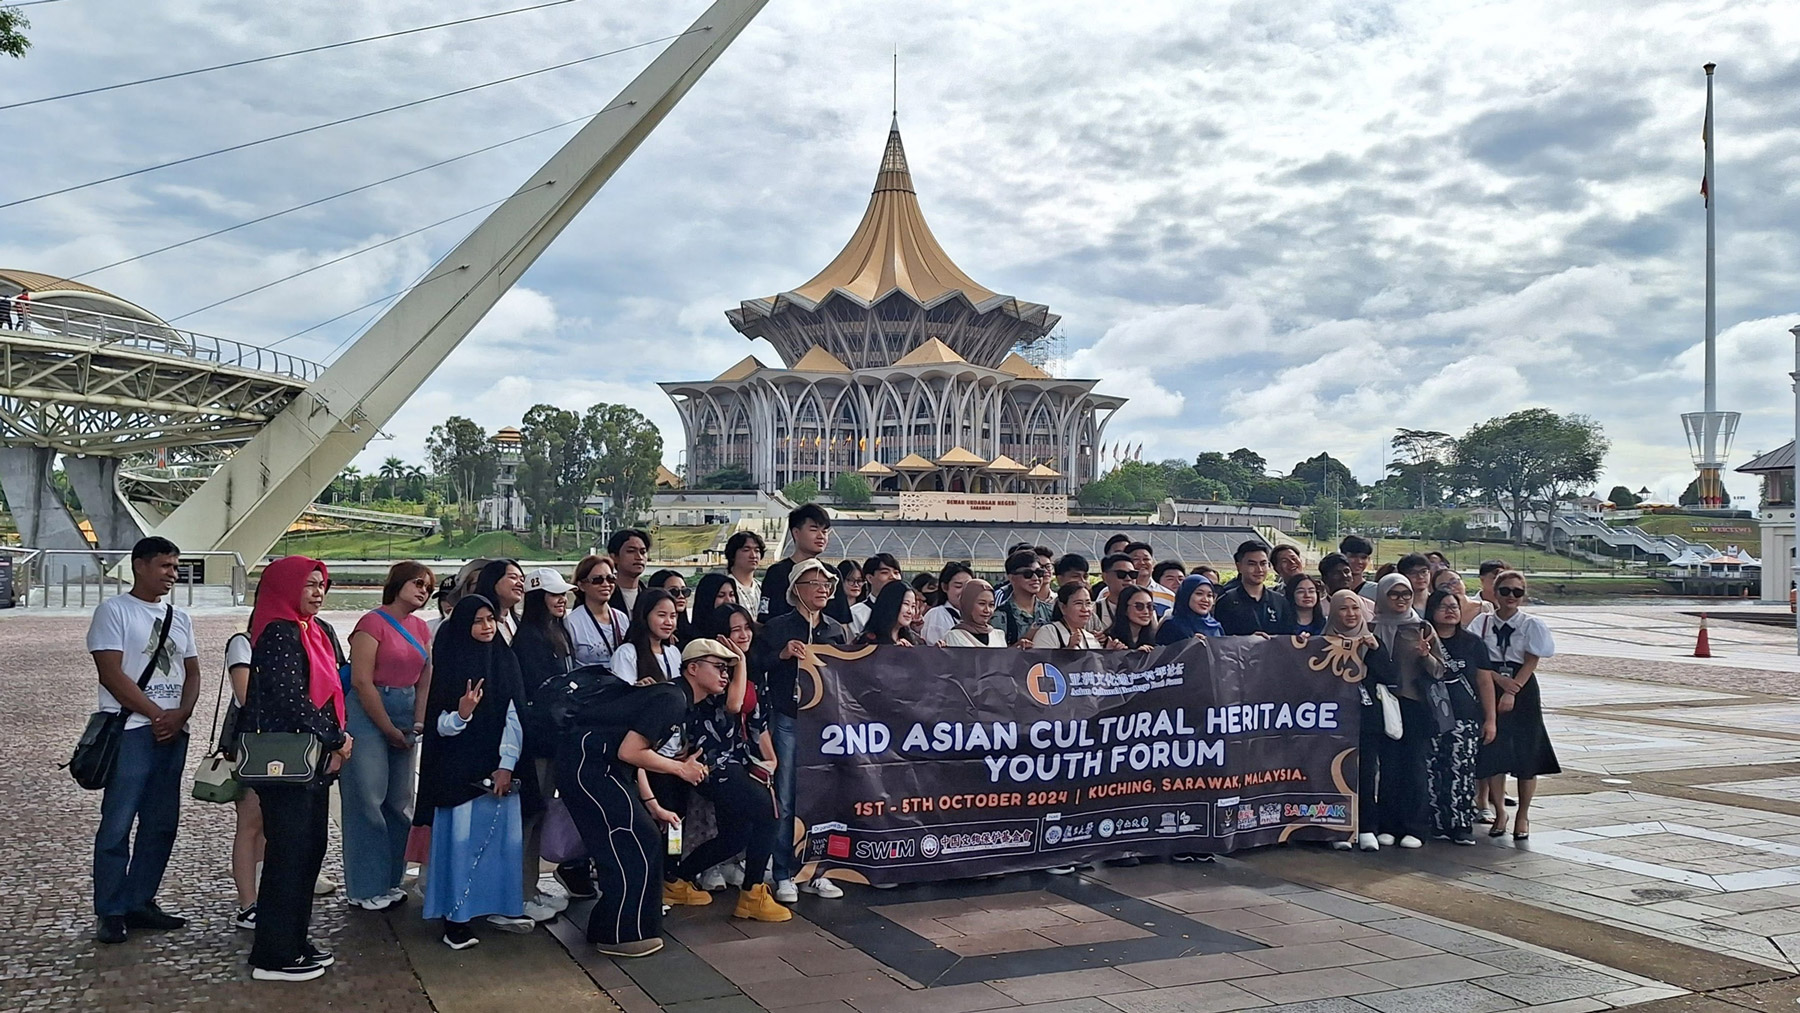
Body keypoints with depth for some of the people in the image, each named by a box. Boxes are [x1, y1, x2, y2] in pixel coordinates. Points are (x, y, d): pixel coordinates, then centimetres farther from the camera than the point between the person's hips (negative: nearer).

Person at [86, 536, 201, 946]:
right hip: (130, 731, -6)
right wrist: (157, 714, -11)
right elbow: (112, 673, -10)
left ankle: (140, 902, 18)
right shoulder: (114, 611, -3)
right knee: (117, 824, -4)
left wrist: (180, 716, -4)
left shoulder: (179, 618, 16)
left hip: (173, 732, 6)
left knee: (162, 823, 8)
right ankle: (111, 912, 4)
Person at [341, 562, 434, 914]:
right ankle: (365, 889, 6)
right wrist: (389, 730, -10)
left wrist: (419, 722, -2)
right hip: (368, 714, -7)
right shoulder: (373, 623, -10)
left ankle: (390, 881, 20)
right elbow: (362, 681, -14)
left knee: (400, 802, 10)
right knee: (368, 799, -3)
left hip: (405, 717, 7)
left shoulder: (421, 628, 12)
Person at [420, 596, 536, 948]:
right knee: (460, 838, -4)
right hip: (459, 769, -3)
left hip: (499, 766, 3)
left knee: (502, 835, 5)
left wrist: (507, 764, -7)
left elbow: (514, 717, 2)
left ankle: (499, 906, 17)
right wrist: (462, 714, -25)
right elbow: (441, 726, -3)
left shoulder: (505, 662, 6)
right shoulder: (451, 666, -3)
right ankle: (456, 918, 0)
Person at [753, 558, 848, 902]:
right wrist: (782, 655, -14)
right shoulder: (777, 627, 3)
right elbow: (753, 667, -2)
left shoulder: (837, 631, 14)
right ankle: (784, 875, 5)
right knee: (786, 800, -3)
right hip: (788, 721, -3)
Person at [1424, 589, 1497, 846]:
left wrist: (1490, 719, 6)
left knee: (1462, 771, -6)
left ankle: (1463, 825, 1)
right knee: (1433, 772, -2)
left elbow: (1485, 682, 10)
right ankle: (1439, 824, 7)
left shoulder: (1472, 642, 10)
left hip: (1465, 719, 1)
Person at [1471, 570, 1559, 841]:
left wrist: (1512, 691, -17)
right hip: (1490, 690, 1)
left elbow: (1531, 662, -7)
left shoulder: (1531, 624, -1)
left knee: (1526, 756, 2)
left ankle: (1523, 816, 16)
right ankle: (1499, 813, 16)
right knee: (1493, 754, 0)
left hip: (1523, 690, -1)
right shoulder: (1482, 622, 3)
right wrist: (1500, 680, -16)